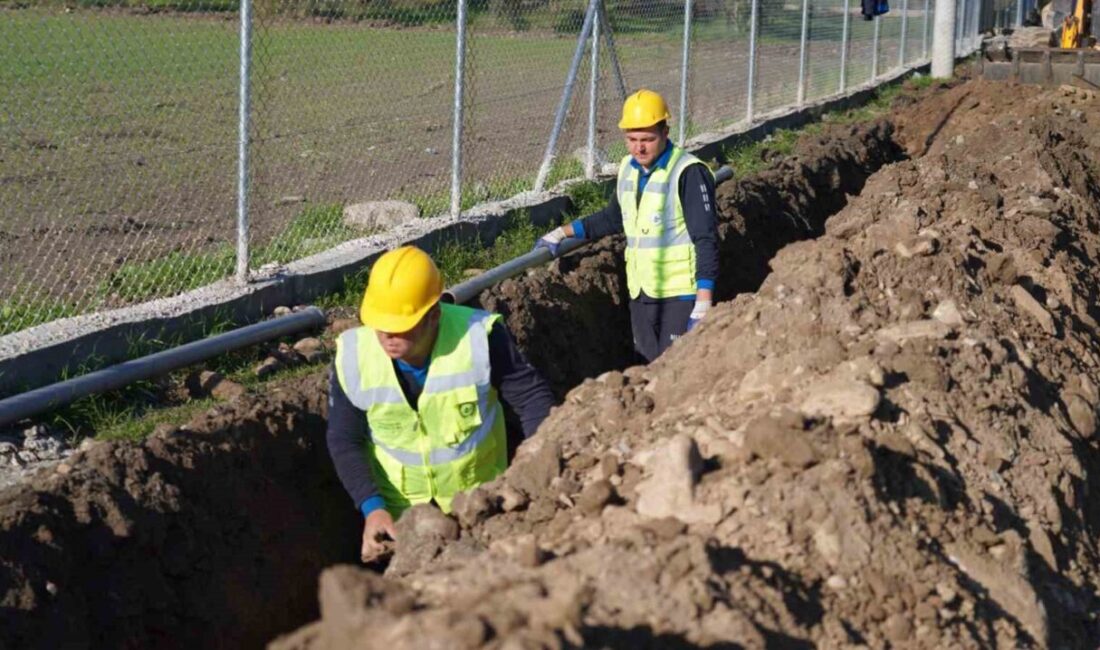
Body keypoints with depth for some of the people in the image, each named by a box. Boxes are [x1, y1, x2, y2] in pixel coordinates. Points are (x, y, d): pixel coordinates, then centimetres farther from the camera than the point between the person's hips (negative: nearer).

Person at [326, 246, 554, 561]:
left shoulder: (479, 337, -26)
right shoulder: (353, 356, -20)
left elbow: (532, 396, -14)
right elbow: (344, 441, -9)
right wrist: (372, 508, -20)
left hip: (477, 496, 0)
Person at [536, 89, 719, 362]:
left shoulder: (688, 173, -14)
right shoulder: (628, 168, 9)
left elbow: (706, 240, -15)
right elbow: (614, 218, 26)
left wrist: (703, 305, -21)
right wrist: (563, 232, 18)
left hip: (679, 294, -7)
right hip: (640, 292, 7)